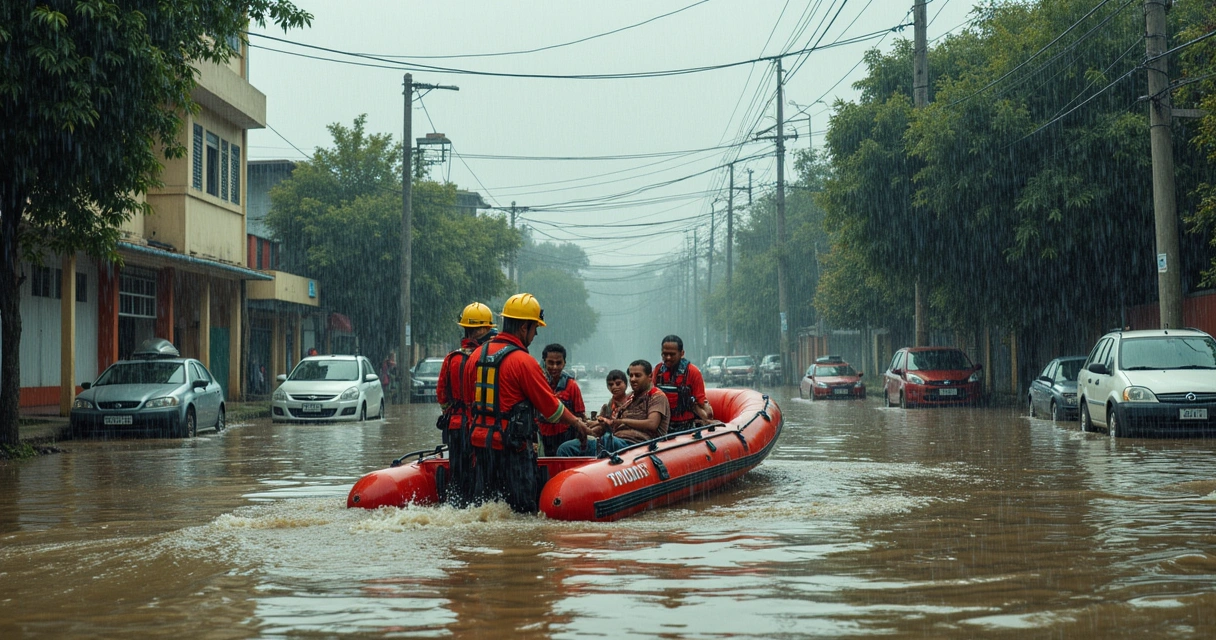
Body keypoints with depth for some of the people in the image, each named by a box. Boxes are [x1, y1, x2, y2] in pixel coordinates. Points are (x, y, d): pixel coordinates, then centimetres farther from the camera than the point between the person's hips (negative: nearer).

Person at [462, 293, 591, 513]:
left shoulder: (476, 355, 7)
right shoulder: (523, 361, -14)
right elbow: (550, 406, -8)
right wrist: (577, 423, 8)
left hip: (480, 443, 7)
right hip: (512, 446, -7)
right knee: (522, 510, 0)